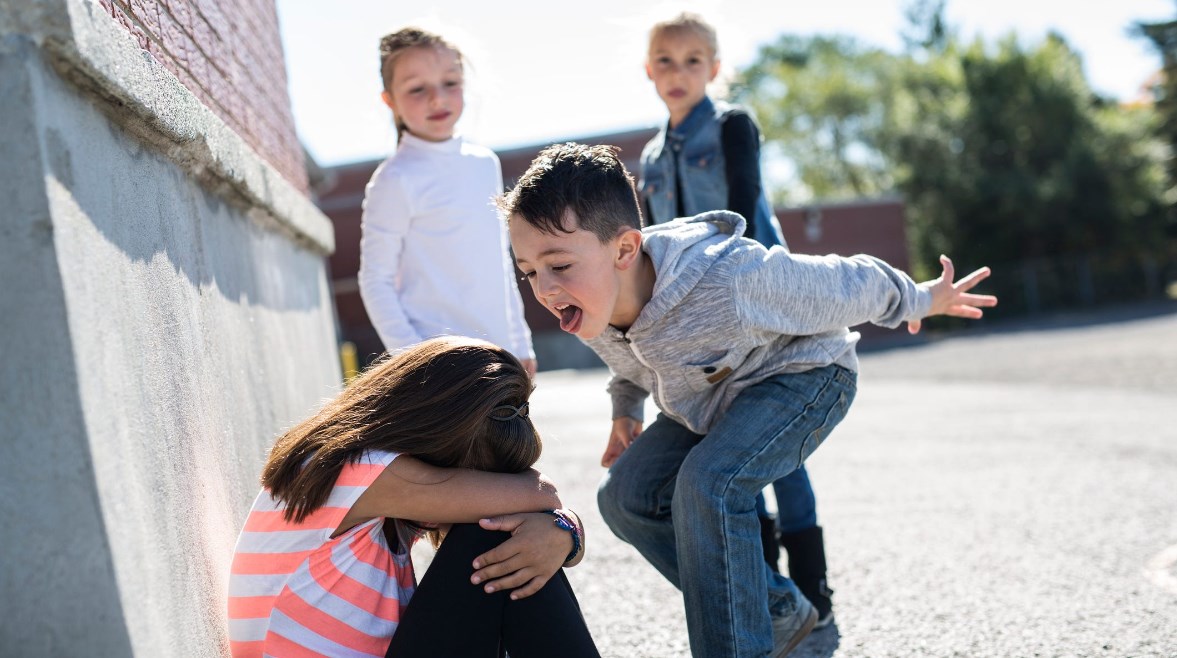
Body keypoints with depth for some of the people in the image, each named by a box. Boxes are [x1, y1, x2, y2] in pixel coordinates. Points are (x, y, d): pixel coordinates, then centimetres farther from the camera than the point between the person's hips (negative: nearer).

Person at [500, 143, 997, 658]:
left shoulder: (731, 280, -41)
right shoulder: (589, 306, -19)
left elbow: (847, 286, -21)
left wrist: (920, 302, -6)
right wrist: (625, 408, 13)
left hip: (805, 374, -7)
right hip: (710, 398, 8)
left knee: (708, 484, -31)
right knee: (625, 497, -2)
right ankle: (778, 612, 11)